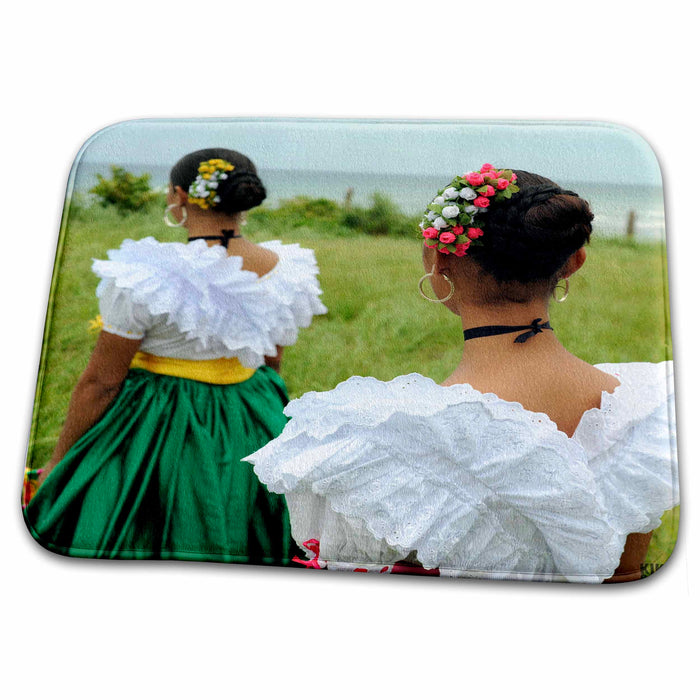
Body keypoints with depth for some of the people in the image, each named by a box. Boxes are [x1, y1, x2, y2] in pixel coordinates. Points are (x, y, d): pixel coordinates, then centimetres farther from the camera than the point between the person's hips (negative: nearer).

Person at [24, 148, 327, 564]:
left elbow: (100, 382, -14)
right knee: (235, 545, 23)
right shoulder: (283, 268, -5)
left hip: (161, 429, -5)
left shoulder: (146, 278, -21)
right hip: (253, 431, 6)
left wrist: (58, 465, 0)